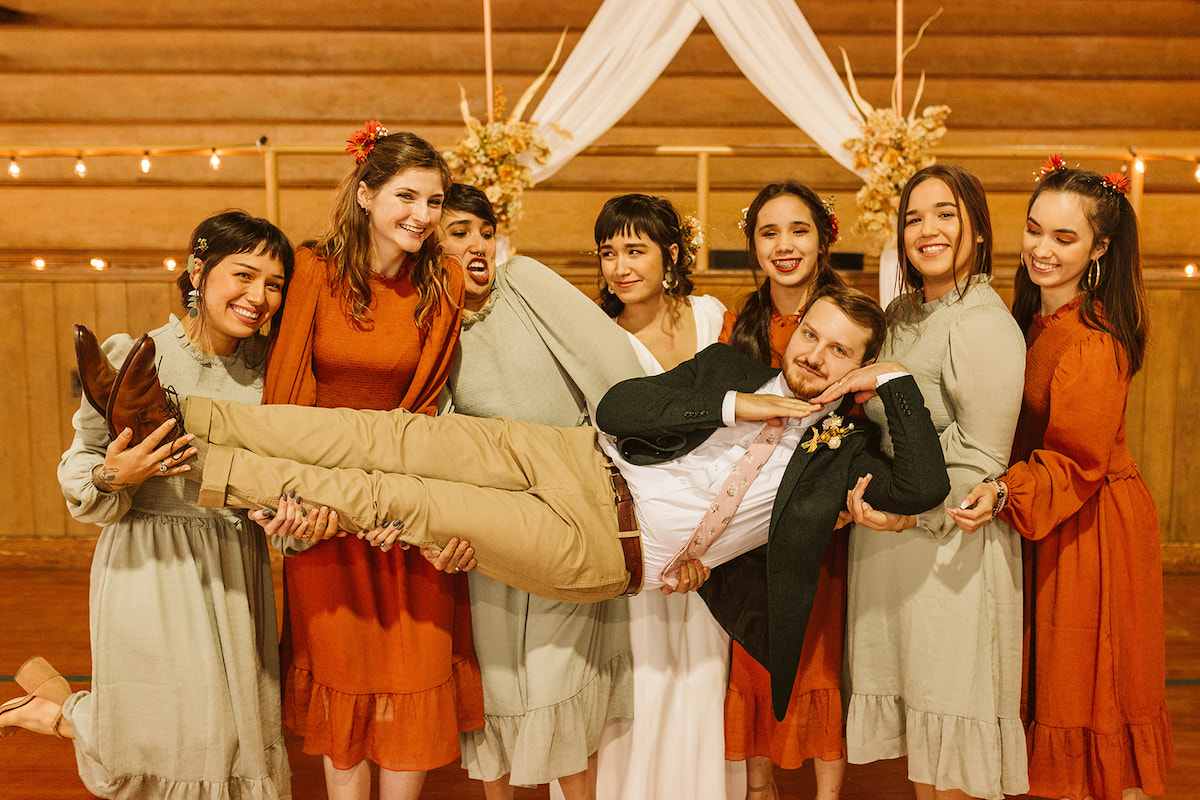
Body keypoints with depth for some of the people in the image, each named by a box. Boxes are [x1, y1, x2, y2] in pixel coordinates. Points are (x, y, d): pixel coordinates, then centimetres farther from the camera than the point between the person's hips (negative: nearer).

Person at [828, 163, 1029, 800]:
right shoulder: (902, 313, 11)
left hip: (950, 548, -7)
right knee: (914, 744, 17)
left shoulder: (983, 324, -14)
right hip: (889, 540, 8)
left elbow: (981, 461, -15)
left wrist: (913, 511, -22)